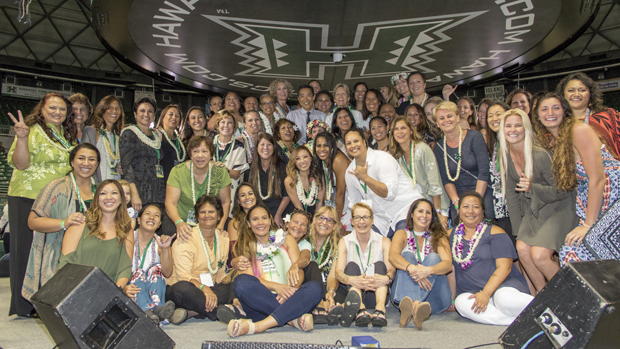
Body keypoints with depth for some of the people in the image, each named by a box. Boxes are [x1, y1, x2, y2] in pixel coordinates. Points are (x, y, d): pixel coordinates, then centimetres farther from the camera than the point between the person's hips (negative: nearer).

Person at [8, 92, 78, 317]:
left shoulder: (68, 135, 16)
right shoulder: (33, 131, -7)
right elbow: (20, 164, -18)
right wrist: (21, 138, -30)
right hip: (29, 198, -7)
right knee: (28, 249, 0)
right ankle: (25, 305, 8)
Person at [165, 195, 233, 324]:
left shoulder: (224, 239, 11)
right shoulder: (186, 238, -7)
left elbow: (220, 274, 12)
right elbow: (183, 275, -18)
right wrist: (204, 288, -35)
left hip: (210, 288, 6)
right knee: (182, 288, -40)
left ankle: (190, 312, -32)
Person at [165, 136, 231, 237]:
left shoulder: (220, 172, -4)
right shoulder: (177, 171, -9)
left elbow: (225, 202, 2)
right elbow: (170, 203, -13)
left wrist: (221, 225, -14)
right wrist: (179, 223, -32)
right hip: (180, 220, 0)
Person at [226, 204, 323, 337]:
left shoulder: (286, 240, 17)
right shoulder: (245, 247, 14)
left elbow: (299, 272, 5)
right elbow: (249, 278, -2)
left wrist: (290, 289, -19)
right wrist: (276, 286, -21)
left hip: (289, 298, 1)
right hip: (261, 302, -1)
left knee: (315, 287, -29)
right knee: (241, 281, -30)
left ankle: (258, 326, -39)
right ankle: (294, 319, -31)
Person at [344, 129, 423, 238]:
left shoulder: (382, 159, -15)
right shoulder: (350, 172, 5)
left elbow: (390, 193, -25)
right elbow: (354, 203, 17)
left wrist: (365, 177, -27)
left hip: (407, 209, -6)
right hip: (382, 220, 6)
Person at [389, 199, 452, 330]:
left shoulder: (438, 237, 10)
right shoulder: (402, 234, 10)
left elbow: (448, 264, -9)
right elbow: (393, 256, -12)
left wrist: (428, 270, -32)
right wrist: (411, 268, -34)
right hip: (403, 295, 0)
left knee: (433, 257, -21)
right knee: (407, 255, -21)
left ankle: (411, 307, -47)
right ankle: (415, 305, -53)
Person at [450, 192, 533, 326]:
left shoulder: (494, 232, 3)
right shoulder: (452, 234, 15)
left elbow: (504, 267, -7)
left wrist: (486, 292, -19)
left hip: (504, 285, -3)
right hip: (472, 293, 3)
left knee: (505, 298, -38)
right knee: (462, 302, -32)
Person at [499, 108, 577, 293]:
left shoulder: (541, 155, -22)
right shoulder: (506, 156, -2)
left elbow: (563, 191, -17)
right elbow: (511, 193, 4)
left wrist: (532, 188, -34)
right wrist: (518, 229, 3)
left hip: (557, 208, -6)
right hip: (533, 210, 6)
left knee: (539, 256, -19)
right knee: (522, 248, -13)